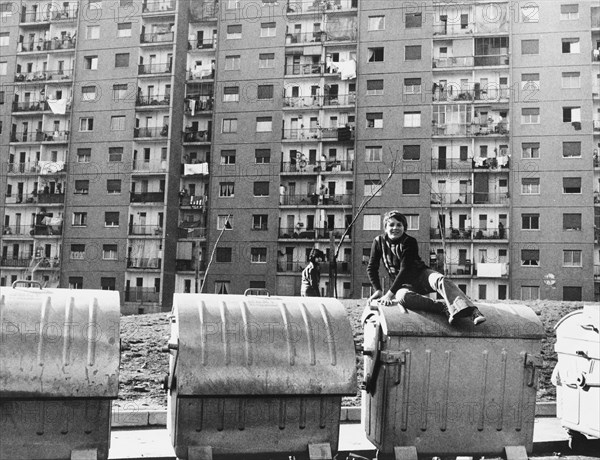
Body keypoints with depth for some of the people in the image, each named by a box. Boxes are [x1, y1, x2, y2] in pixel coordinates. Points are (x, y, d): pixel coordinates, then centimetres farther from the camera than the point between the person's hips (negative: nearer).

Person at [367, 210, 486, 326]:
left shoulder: (409, 242, -11)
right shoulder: (379, 242, -1)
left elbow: (405, 269, -19)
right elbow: (371, 268, 6)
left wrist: (390, 293, -24)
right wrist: (378, 290, -6)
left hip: (420, 274, -1)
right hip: (402, 284, 1)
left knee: (440, 280, -35)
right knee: (402, 297, -37)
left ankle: (473, 311, -53)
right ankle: (445, 308, -43)